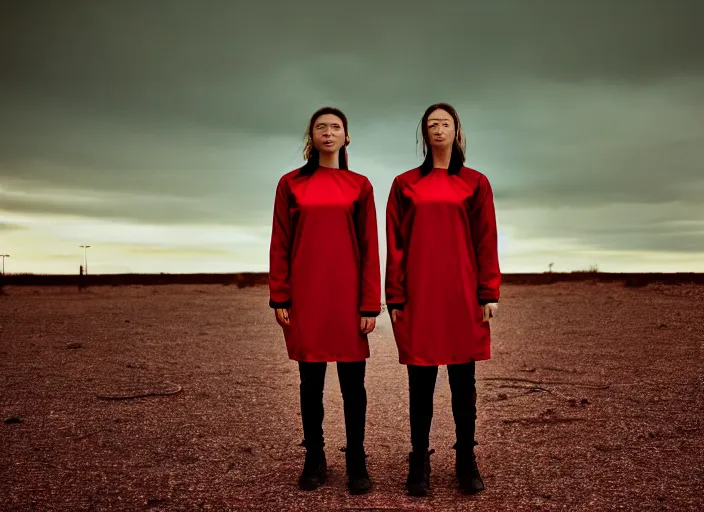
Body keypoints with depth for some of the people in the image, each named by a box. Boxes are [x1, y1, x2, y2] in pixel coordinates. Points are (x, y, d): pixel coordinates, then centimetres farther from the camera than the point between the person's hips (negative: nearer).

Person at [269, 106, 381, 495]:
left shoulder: (359, 186, 6)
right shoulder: (291, 184, 7)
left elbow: (370, 248, 2)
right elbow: (280, 245, 4)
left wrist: (370, 303, -4)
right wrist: (279, 298, -3)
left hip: (347, 296, 0)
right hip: (305, 296, 1)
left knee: (353, 381, 4)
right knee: (310, 380, 8)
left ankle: (356, 462, 17)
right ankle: (314, 459, 21)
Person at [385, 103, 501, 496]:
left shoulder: (475, 183, 7)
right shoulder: (405, 184, 7)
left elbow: (486, 242, 4)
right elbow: (395, 245, 4)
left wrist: (489, 293, -2)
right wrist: (395, 297, -1)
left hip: (463, 294, 0)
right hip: (419, 296, 0)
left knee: (463, 379, 7)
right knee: (421, 380, 4)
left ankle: (467, 461, 19)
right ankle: (420, 463, 15)